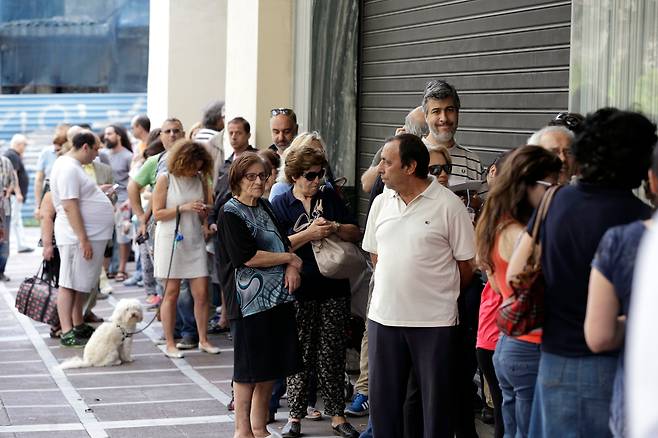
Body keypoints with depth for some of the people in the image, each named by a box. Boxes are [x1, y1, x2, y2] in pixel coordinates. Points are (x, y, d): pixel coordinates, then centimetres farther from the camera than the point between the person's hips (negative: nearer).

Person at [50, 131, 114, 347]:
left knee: (82, 284, 17)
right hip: (77, 237, -11)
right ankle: (67, 333, -6)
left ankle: (78, 326, 27)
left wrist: (99, 192, 22)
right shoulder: (68, 168, -17)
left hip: (90, 235, 11)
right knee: (69, 284, -7)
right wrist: (83, 240, -25)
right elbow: (70, 206, -23)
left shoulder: (72, 165, 16)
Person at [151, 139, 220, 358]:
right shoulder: (165, 179, -5)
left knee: (201, 292, 1)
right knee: (171, 292, 2)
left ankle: (203, 339, 13)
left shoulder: (200, 180, 7)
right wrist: (183, 208, -17)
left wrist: (205, 217, -3)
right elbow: (157, 213, -8)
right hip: (171, 240, -4)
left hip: (195, 242, 4)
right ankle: (170, 344, 9)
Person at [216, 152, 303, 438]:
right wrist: (289, 258, -9)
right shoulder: (230, 213, -9)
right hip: (250, 299, -7)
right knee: (249, 369, 1)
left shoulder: (265, 207, 14)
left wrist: (291, 268, -6)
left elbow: (284, 241, 15)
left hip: (278, 296, 7)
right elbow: (246, 256, -17)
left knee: (271, 367, 11)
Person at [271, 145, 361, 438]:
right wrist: (309, 233, -18)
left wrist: (334, 228, -11)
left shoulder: (330, 197, 9)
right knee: (300, 355, 2)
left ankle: (337, 415, 13)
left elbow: (355, 233, 8)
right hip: (299, 290, -2)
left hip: (334, 288, 2)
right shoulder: (281, 205, 1)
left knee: (332, 355, 6)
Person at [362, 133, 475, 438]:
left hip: (434, 321, -5)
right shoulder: (382, 202, 7)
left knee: (437, 401, 4)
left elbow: (466, 264, -3)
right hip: (384, 317, 5)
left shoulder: (448, 205, -9)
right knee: (383, 400, 12)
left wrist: (443, 295, 5)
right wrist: (396, 288, 12)